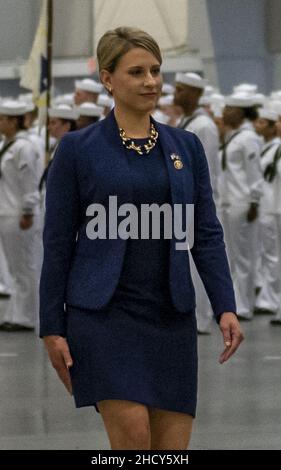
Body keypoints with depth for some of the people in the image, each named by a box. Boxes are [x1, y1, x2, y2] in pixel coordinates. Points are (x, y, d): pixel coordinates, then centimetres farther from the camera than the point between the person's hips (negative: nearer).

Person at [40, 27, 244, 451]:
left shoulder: (186, 147, 10)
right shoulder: (77, 149, -2)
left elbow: (207, 233, 7)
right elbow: (58, 243, -1)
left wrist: (225, 307, -6)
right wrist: (52, 327, -4)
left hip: (171, 316, 4)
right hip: (104, 312, -4)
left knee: (171, 450, 0)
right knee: (133, 432, -20)